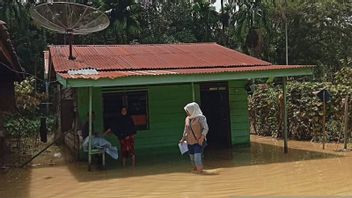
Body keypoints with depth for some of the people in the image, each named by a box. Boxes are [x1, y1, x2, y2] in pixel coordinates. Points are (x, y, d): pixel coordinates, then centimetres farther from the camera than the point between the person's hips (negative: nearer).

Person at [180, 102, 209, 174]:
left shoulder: (200, 117, -8)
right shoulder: (187, 119, 10)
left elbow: (206, 128, -11)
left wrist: (202, 138, -19)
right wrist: (183, 139, 15)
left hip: (198, 142, -6)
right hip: (190, 142, 6)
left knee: (197, 157, -13)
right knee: (192, 157, 10)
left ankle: (200, 171, 3)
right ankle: (196, 170, 28)